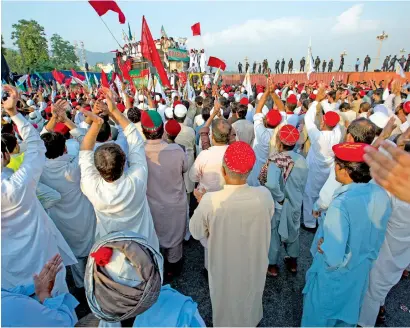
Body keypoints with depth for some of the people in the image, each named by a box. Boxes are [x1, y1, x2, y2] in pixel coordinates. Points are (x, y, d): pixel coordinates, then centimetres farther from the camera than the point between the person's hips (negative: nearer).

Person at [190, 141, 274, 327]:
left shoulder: (210, 201, -33)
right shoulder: (264, 195, -26)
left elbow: (196, 233, -15)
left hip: (224, 266, -2)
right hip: (254, 263, 3)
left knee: (226, 300, 29)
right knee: (250, 297, 34)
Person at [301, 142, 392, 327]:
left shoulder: (342, 203, -36)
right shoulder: (382, 195, -12)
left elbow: (334, 258, -33)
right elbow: (376, 240, 2)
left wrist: (321, 246, -14)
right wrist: (366, 258, 13)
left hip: (333, 278, -6)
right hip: (361, 273, 6)